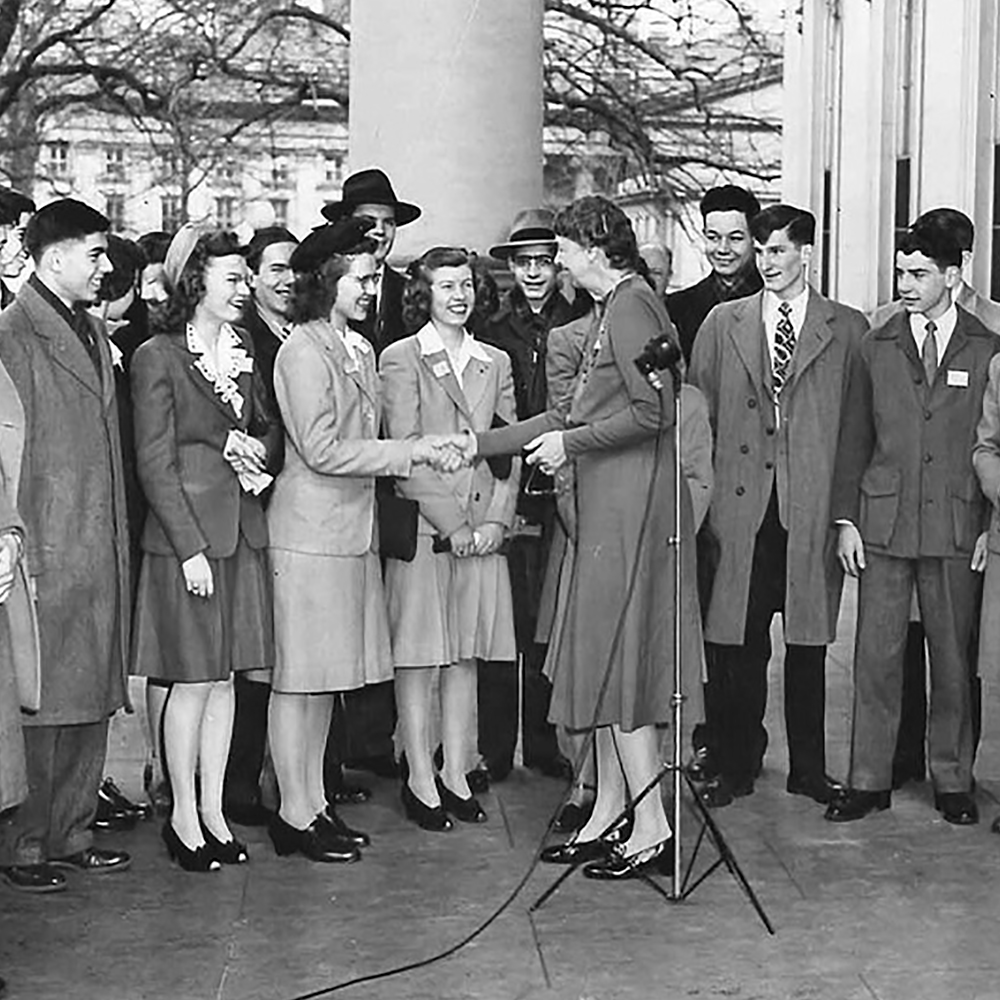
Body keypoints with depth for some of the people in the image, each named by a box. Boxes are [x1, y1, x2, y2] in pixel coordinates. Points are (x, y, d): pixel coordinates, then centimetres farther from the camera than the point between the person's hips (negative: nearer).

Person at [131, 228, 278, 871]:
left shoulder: (243, 353, 12)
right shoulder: (158, 358, -8)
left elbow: (269, 428, 22)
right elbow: (155, 463, -11)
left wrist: (252, 446, -3)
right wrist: (190, 548, -15)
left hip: (243, 532, 6)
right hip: (187, 533, -6)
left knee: (225, 677, 10)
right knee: (193, 681, 0)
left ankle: (213, 809, 19)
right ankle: (184, 815, 12)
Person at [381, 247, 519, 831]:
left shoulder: (496, 362, 14)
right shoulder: (401, 359, -1)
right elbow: (406, 452, -8)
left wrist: (495, 520, -3)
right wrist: (453, 524, -12)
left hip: (484, 529, 4)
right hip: (422, 524, -4)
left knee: (467, 654, 8)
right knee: (419, 655, 0)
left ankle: (457, 773, 16)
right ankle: (421, 780, 7)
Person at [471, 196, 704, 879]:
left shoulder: (631, 307, -13)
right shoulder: (617, 309, 17)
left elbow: (656, 412, -21)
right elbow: (576, 415, 20)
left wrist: (569, 444, -11)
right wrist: (480, 445, 20)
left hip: (631, 508, -10)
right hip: (611, 509, 10)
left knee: (617, 661, -5)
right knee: (607, 661, 13)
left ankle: (652, 829, 1)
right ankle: (609, 816, 21)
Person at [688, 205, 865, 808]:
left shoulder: (848, 329, 7)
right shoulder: (723, 323, 9)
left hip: (812, 509, 0)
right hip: (740, 508, 1)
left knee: (808, 645, 7)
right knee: (736, 646, 2)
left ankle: (809, 769, 19)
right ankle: (736, 768, 15)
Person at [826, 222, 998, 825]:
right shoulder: (876, 349, 9)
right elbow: (854, 440, 10)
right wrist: (846, 519, 4)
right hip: (882, 524, 1)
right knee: (876, 656, 2)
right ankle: (870, 781, 11)